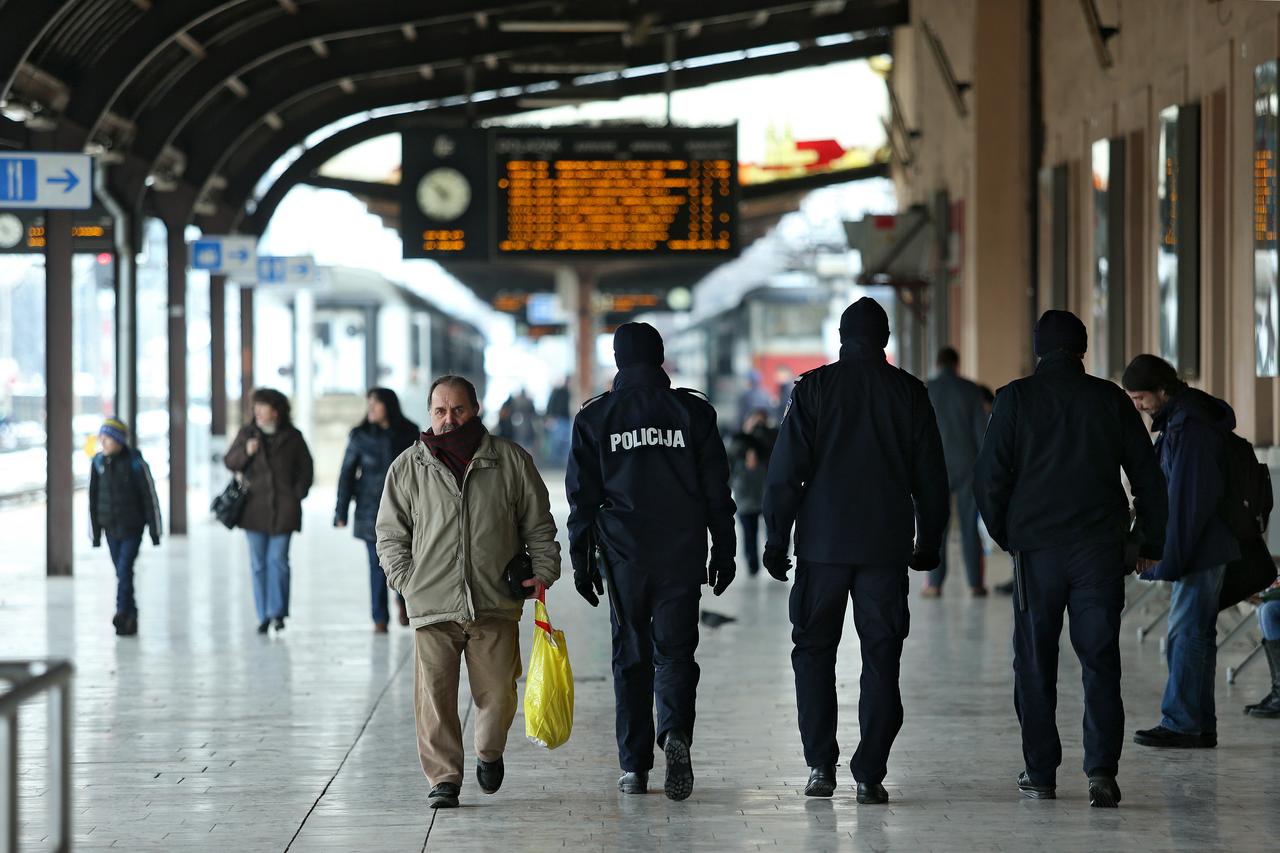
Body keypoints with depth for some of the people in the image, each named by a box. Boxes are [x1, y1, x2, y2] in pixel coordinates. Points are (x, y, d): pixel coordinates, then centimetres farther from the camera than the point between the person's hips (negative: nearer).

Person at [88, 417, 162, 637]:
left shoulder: (135, 463, -11)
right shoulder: (98, 463, 2)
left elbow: (150, 497, -6)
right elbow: (93, 498, 9)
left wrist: (154, 530, -4)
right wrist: (95, 533, 10)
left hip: (132, 527, -4)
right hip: (111, 528, 5)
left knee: (124, 569, -15)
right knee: (121, 572, 9)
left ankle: (123, 613, -14)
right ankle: (130, 617, 16)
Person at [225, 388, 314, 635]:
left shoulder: (292, 437, 3)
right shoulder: (247, 433, 6)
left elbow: (306, 467, 11)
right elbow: (229, 461, 5)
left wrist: (298, 493, 0)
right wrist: (245, 452, -14)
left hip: (283, 509, -2)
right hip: (255, 508, 2)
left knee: (278, 560, -6)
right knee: (259, 563, 3)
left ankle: (277, 612, -1)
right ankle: (264, 615, 9)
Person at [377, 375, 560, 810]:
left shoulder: (511, 460, 6)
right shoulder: (408, 467, 6)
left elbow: (538, 525, 13)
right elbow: (390, 533, 12)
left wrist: (543, 571, 2)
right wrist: (406, 580, 1)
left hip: (495, 604, 0)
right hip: (432, 606, 0)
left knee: (497, 693, 4)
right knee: (435, 696, -3)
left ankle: (489, 753, 32)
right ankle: (444, 778, 7)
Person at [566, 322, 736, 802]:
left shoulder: (594, 418, 2)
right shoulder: (693, 411, 3)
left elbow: (582, 496, 2)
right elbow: (716, 491, 3)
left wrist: (581, 561, 7)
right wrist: (724, 552, 9)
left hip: (623, 557, 0)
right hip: (683, 556, 0)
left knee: (631, 657, 9)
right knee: (675, 652, 4)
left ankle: (634, 767, 8)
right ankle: (675, 733, -23)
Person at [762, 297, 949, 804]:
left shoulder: (813, 388, -1)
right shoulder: (909, 392, 4)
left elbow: (786, 471, -4)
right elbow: (930, 476, 6)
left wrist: (776, 538, 1)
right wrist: (929, 542, 15)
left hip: (822, 543, -1)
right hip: (886, 547, 1)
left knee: (814, 651, 11)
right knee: (881, 658, 4)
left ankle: (821, 765, 6)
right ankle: (870, 774, -2)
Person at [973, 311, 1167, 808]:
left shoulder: (1016, 399, -1)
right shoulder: (1110, 400, 5)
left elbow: (989, 477, -3)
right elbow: (1148, 477, 7)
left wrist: (1004, 535, 11)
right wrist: (1151, 543, 16)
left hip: (1037, 548, -1)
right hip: (1100, 549, 1)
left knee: (1035, 664, 8)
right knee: (1100, 660, 2)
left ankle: (1040, 773, 11)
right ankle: (1102, 770, -11)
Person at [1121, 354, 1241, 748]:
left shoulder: (1190, 426, -19)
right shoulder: (1182, 418, 14)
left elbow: (1186, 497, -22)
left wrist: (1171, 558, -20)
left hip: (1199, 551, -11)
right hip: (1211, 547, 11)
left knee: (1186, 632, -7)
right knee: (1197, 633, 12)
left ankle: (1182, 723, -4)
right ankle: (1200, 726, 16)